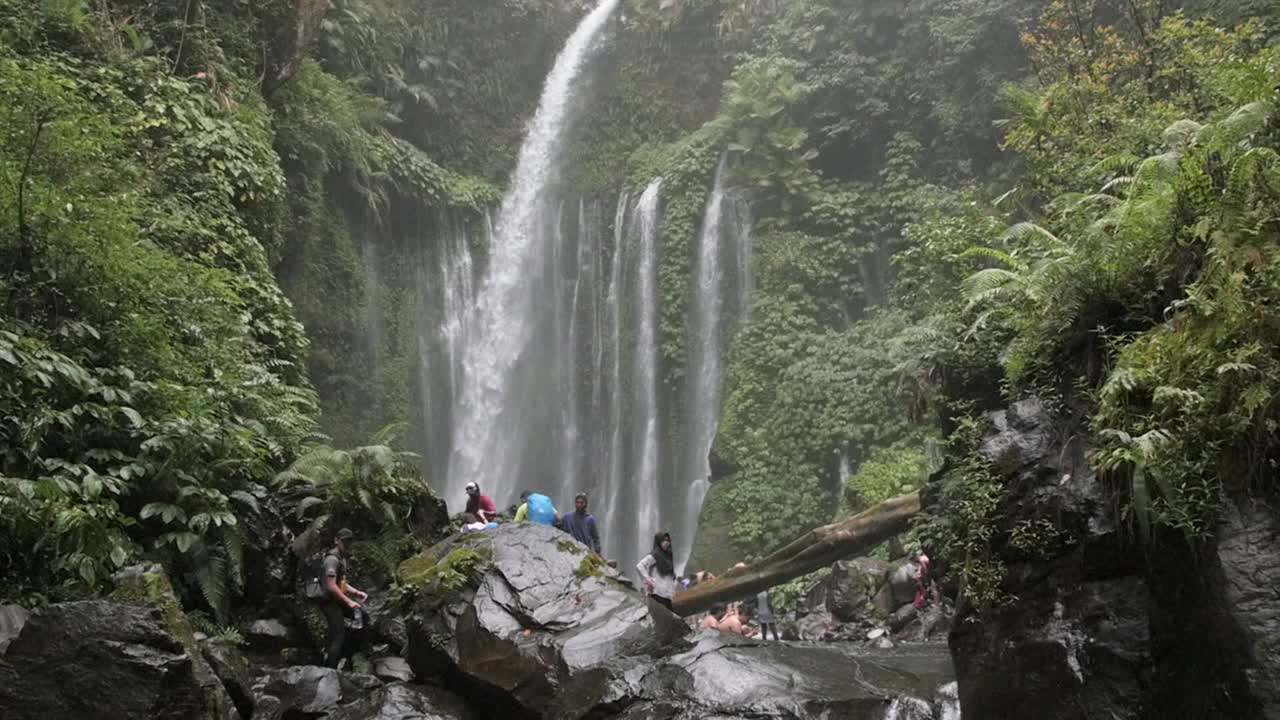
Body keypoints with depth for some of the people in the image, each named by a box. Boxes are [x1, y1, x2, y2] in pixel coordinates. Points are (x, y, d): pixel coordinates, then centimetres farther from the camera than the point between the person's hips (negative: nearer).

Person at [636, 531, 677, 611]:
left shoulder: (668, 556, 20)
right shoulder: (653, 556, -3)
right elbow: (639, 566, -14)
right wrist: (648, 580, -16)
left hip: (668, 594, 8)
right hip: (657, 593, -8)